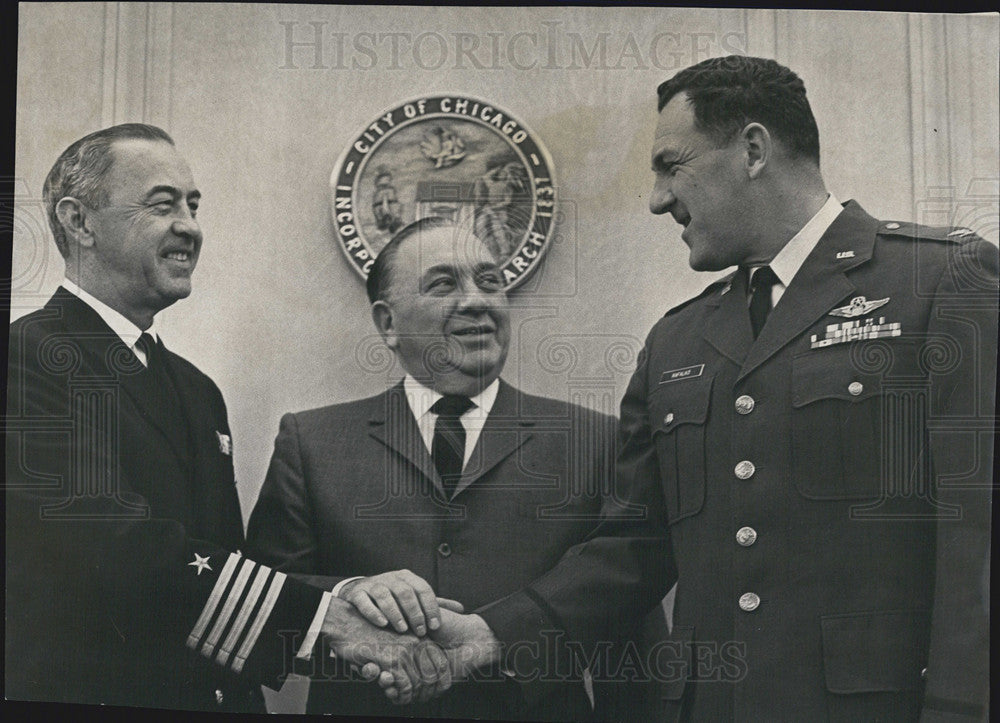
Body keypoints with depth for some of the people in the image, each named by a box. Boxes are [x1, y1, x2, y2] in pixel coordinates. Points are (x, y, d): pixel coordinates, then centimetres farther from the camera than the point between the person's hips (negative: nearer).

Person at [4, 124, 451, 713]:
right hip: (80, 694, -7)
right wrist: (328, 616, -28)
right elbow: (117, 547, -26)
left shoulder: (198, 390, 12)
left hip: (215, 696, 7)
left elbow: (226, 558, 9)